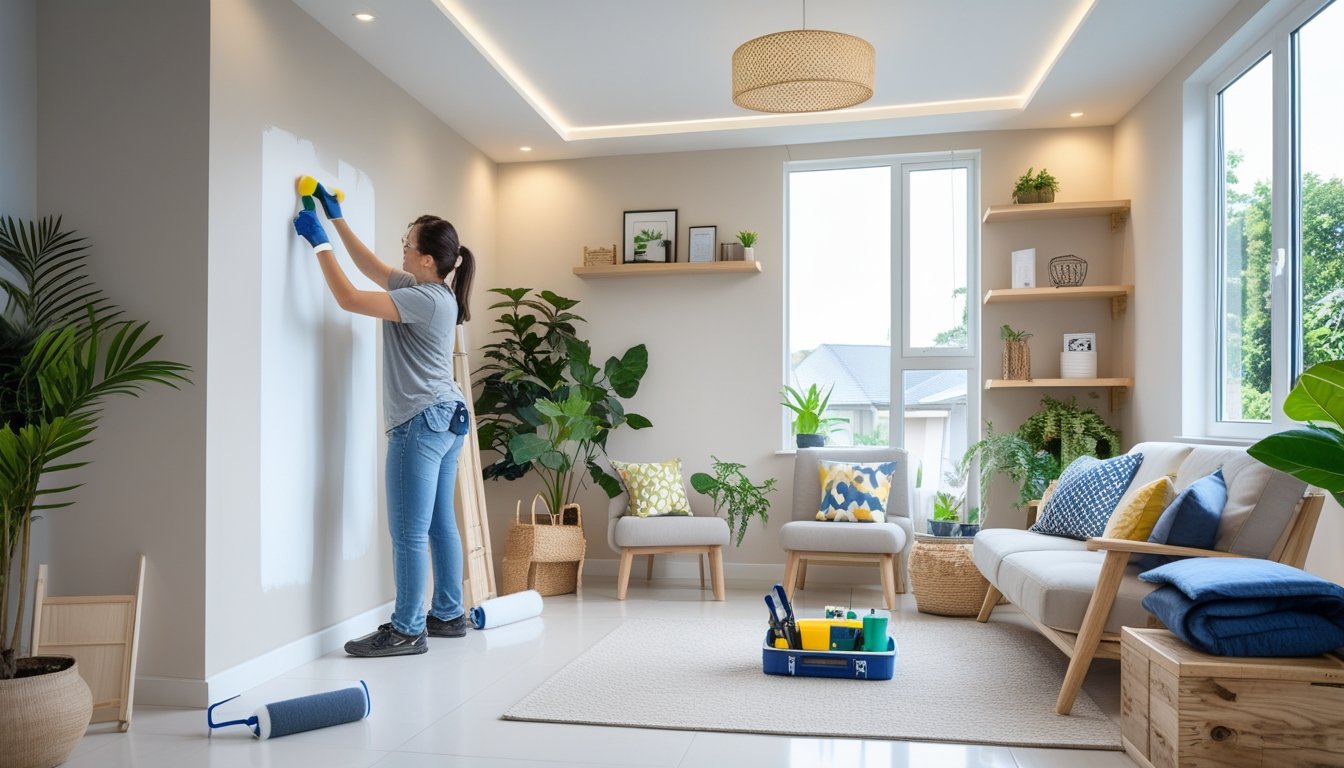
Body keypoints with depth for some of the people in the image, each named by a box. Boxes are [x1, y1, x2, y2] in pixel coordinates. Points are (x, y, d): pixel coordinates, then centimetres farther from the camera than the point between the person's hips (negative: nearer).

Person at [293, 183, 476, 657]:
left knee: (409, 533, -4)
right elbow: (370, 266, 24)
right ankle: (448, 615, 22)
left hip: (422, 422, -10)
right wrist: (335, 218, 23)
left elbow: (349, 299, -19)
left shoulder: (427, 300, -17)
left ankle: (407, 631, 3)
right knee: (439, 524, 14)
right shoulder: (427, 290, 13)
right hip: (444, 420, 10)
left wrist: (320, 244, -8)